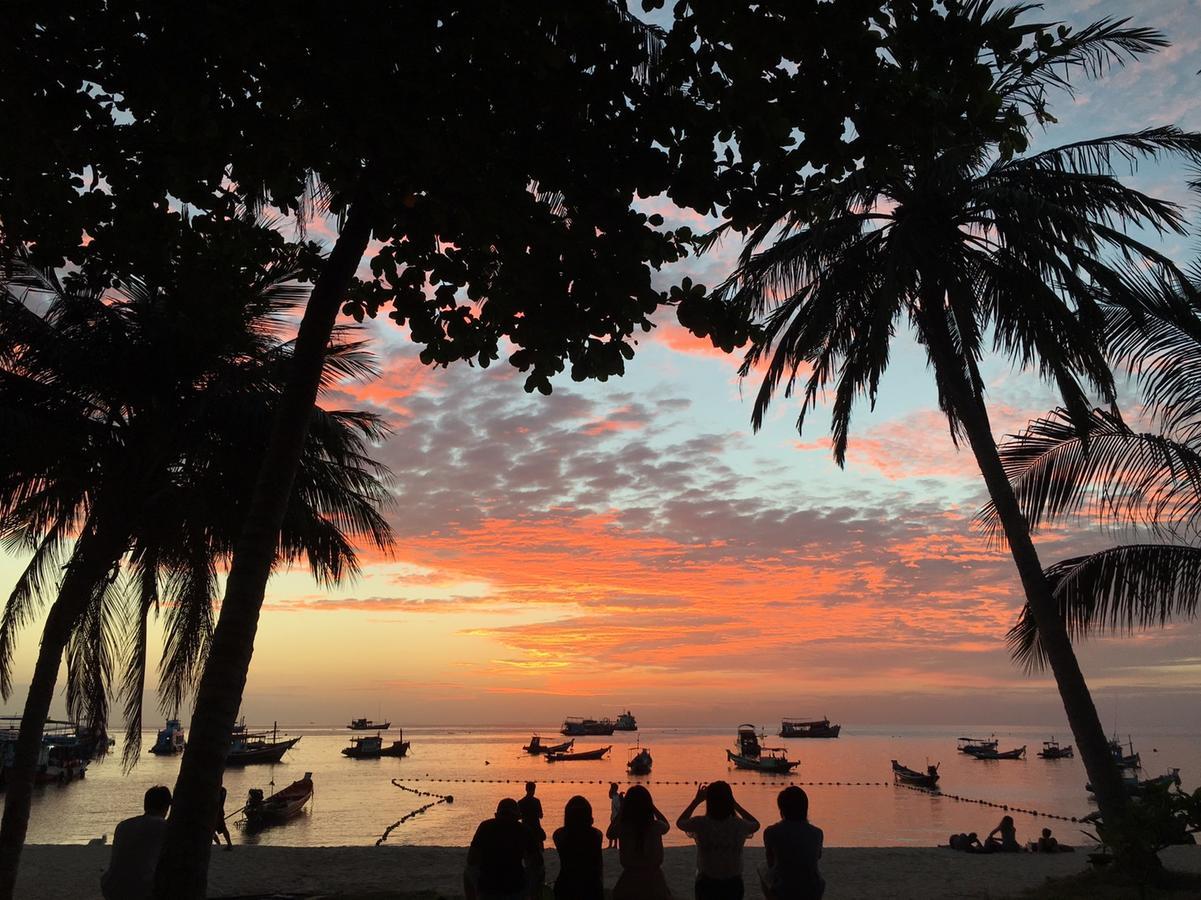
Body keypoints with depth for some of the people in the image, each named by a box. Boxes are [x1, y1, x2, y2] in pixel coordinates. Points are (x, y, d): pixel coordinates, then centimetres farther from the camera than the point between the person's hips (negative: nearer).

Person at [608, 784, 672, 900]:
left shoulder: (621, 828, -15)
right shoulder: (656, 826, -14)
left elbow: (610, 834, 9)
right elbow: (667, 825, 12)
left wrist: (621, 809, 8)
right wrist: (649, 804, 11)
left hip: (629, 879, 0)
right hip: (654, 880, 1)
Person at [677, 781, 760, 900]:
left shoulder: (700, 824, -17)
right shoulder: (739, 825, -14)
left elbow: (679, 822, 6)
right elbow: (756, 824, 11)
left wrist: (696, 800, 8)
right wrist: (734, 803, 10)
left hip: (706, 884, -1)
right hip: (733, 885, 1)